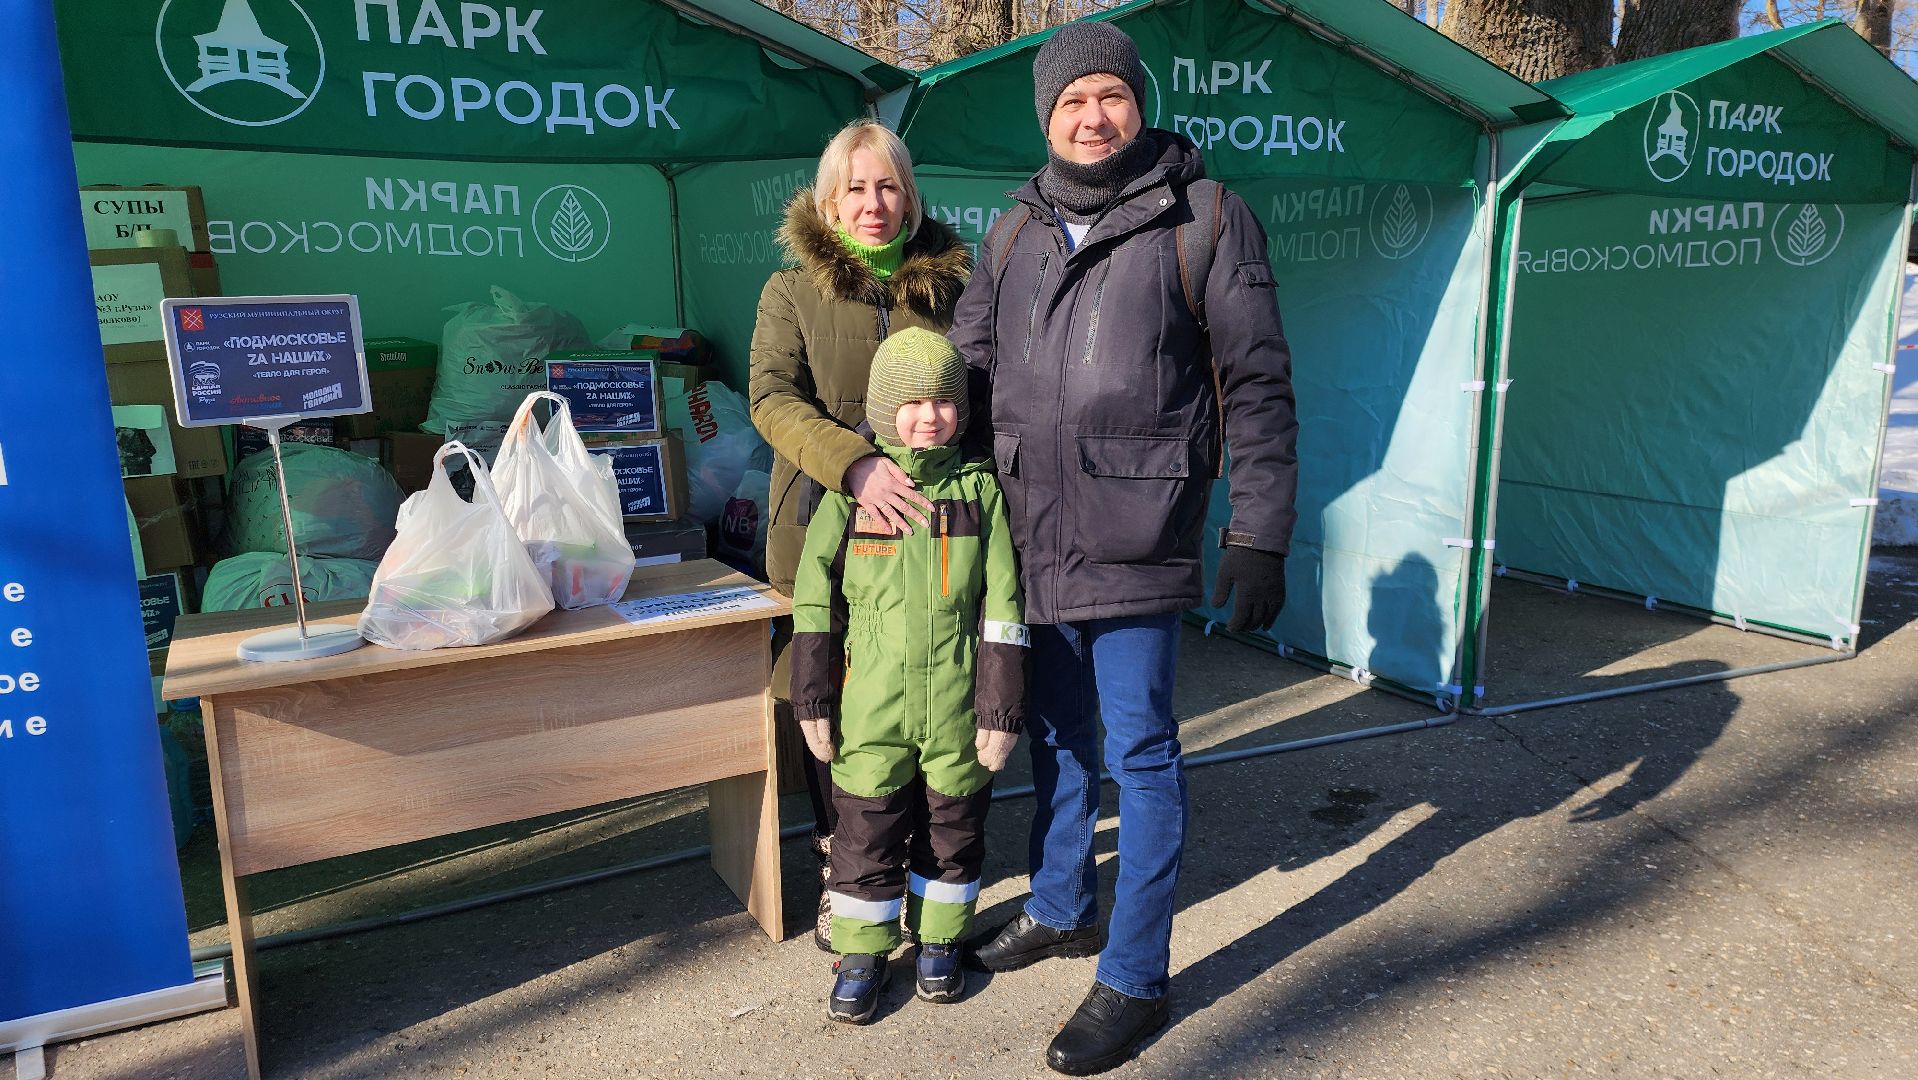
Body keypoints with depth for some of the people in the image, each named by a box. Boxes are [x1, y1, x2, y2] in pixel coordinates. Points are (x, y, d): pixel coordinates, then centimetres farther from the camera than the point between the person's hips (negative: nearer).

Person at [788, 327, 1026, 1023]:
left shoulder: (979, 489, -2)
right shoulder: (852, 488, -2)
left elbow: (1002, 605, -2)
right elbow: (815, 600, 2)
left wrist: (1002, 705, -5)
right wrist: (812, 699, 1)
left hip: (957, 706, 1)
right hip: (871, 705, 0)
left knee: (953, 827, 14)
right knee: (866, 829, 9)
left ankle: (939, 939, 35)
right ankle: (862, 951, 28)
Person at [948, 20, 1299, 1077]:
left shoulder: (1205, 217, -3)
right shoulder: (1016, 231, 11)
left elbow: (1257, 387, -4)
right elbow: (967, 366, 16)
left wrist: (1258, 534, -8)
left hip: (1136, 541, -5)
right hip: (1033, 537, 6)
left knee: (1139, 751, 2)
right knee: (1055, 734, 19)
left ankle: (1134, 978, 16)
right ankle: (1062, 908, 40)